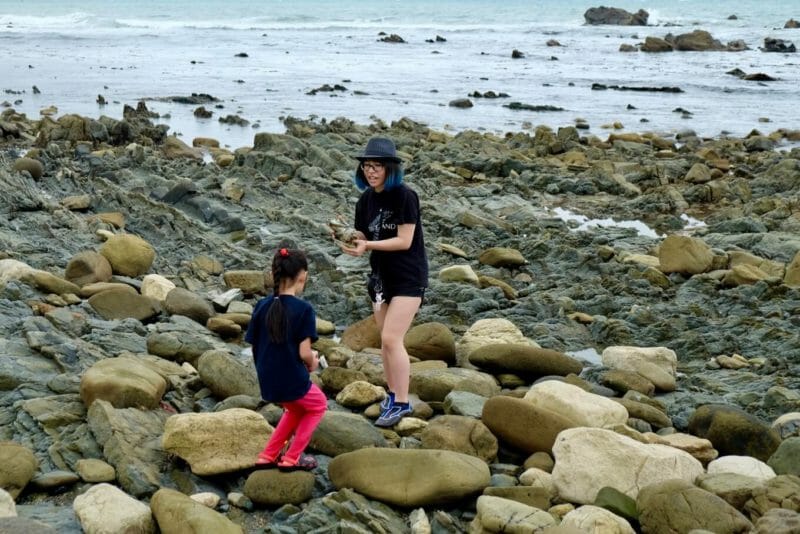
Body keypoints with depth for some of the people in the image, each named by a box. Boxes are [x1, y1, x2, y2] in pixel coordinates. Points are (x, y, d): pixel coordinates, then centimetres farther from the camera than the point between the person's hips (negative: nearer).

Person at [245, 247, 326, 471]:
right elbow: (304, 353, -18)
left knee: (296, 408, 33)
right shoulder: (303, 309, -16)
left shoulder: (261, 306, 0)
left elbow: (256, 348, 3)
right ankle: (291, 458, 22)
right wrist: (313, 363, 3)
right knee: (318, 405, 26)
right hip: (293, 381, -5)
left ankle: (268, 456, 29)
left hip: (267, 382, 5)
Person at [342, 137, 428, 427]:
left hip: (408, 277, -7)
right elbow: (364, 239, 6)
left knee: (391, 339, -12)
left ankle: (402, 403, -3)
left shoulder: (405, 197, -17)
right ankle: (393, 396, 24)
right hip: (381, 275, 7)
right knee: (386, 340, 12)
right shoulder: (366, 200, 3)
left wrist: (368, 246, -28)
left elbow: (404, 240, -21)